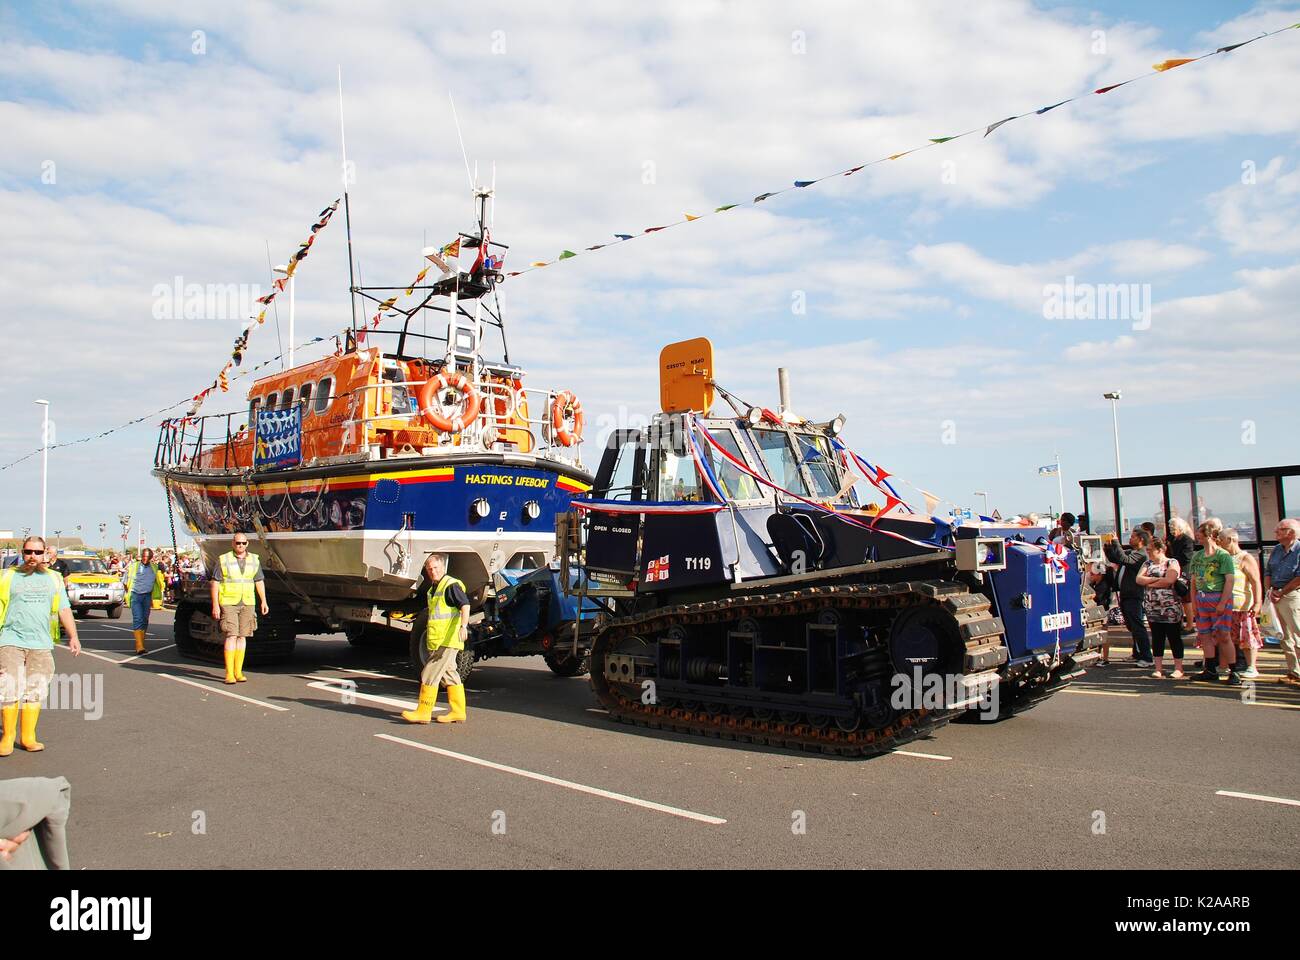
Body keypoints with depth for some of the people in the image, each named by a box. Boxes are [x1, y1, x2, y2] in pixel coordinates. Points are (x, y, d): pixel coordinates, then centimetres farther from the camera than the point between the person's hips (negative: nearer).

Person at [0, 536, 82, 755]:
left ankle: (28, 737, 12)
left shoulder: (54, 579, 14)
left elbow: (64, 610, 11)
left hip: (42, 644, 2)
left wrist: (73, 636, 0)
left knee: (35, 692, 4)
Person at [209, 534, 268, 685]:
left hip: (247, 604, 4)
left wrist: (263, 601, 7)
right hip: (228, 603, -4)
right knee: (231, 636, -10)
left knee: (242, 637, 5)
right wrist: (215, 605, -9)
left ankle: (238, 671, 11)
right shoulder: (223, 560, -1)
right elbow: (215, 583, -2)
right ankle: (229, 673, -8)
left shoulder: (254, 560, 9)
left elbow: (259, 581, 14)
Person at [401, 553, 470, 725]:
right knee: (449, 674, 12)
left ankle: (423, 712, -2)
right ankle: (458, 712, 17)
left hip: (448, 640, -10)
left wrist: (464, 626, -39)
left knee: (429, 674, -8)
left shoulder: (451, 585, -13)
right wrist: (430, 630, 39)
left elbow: (465, 605, -25)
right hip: (439, 641, 10)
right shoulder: (434, 588, 17)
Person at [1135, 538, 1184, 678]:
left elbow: (1169, 580, -20)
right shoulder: (1148, 564, 13)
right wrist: (1156, 579, -14)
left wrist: (1149, 583, -8)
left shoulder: (1172, 563, -4)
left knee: (1174, 638, 1)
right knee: (1157, 639, 7)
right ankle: (1158, 669, 11)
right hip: (1152, 608, 5)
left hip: (1170, 608, -5)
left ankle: (1178, 668, 8)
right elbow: (1138, 579, -1)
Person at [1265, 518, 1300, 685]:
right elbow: (1268, 574, 16)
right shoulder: (1276, 550, 12)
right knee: (1286, 637, 13)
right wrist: (1271, 590, -1)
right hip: (1277, 596, 8)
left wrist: (1281, 593, -13)